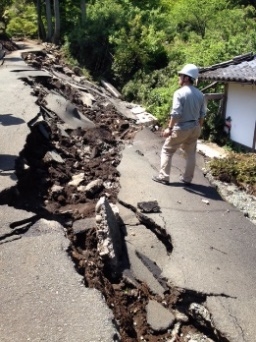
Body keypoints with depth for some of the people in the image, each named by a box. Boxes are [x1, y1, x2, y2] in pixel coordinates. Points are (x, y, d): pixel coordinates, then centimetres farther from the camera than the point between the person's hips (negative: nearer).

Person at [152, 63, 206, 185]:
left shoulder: (179, 93, -16)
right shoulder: (200, 94, 4)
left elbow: (176, 113, -22)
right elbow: (202, 114, 8)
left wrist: (169, 128, -15)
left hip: (181, 128, -6)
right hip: (194, 127, 6)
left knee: (167, 150, 9)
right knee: (190, 153, 16)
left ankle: (163, 176, 11)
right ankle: (187, 178, 24)